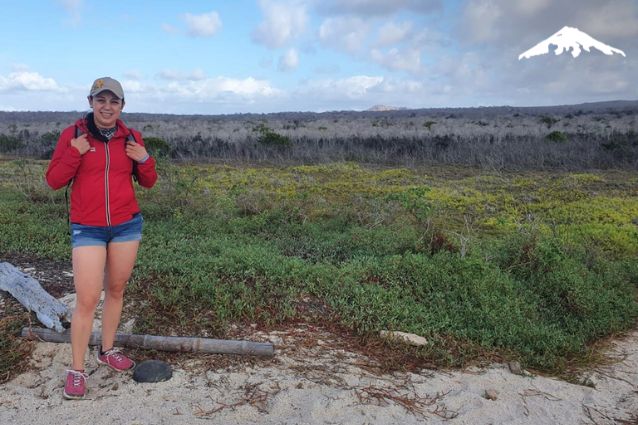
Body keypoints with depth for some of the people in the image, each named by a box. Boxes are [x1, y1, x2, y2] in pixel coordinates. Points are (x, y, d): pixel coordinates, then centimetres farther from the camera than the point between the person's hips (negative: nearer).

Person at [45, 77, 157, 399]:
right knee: (87, 299, -5)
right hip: (87, 229, -3)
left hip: (127, 225, 3)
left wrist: (145, 160, -10)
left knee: (116, 290, 14)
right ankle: (77, 370, 10)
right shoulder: (73, 134, -3)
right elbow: (54, 180, -3)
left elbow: (147, 183, 9)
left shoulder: (131, 137, 3)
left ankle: (107, 351, 32)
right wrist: (75, 153, -17)